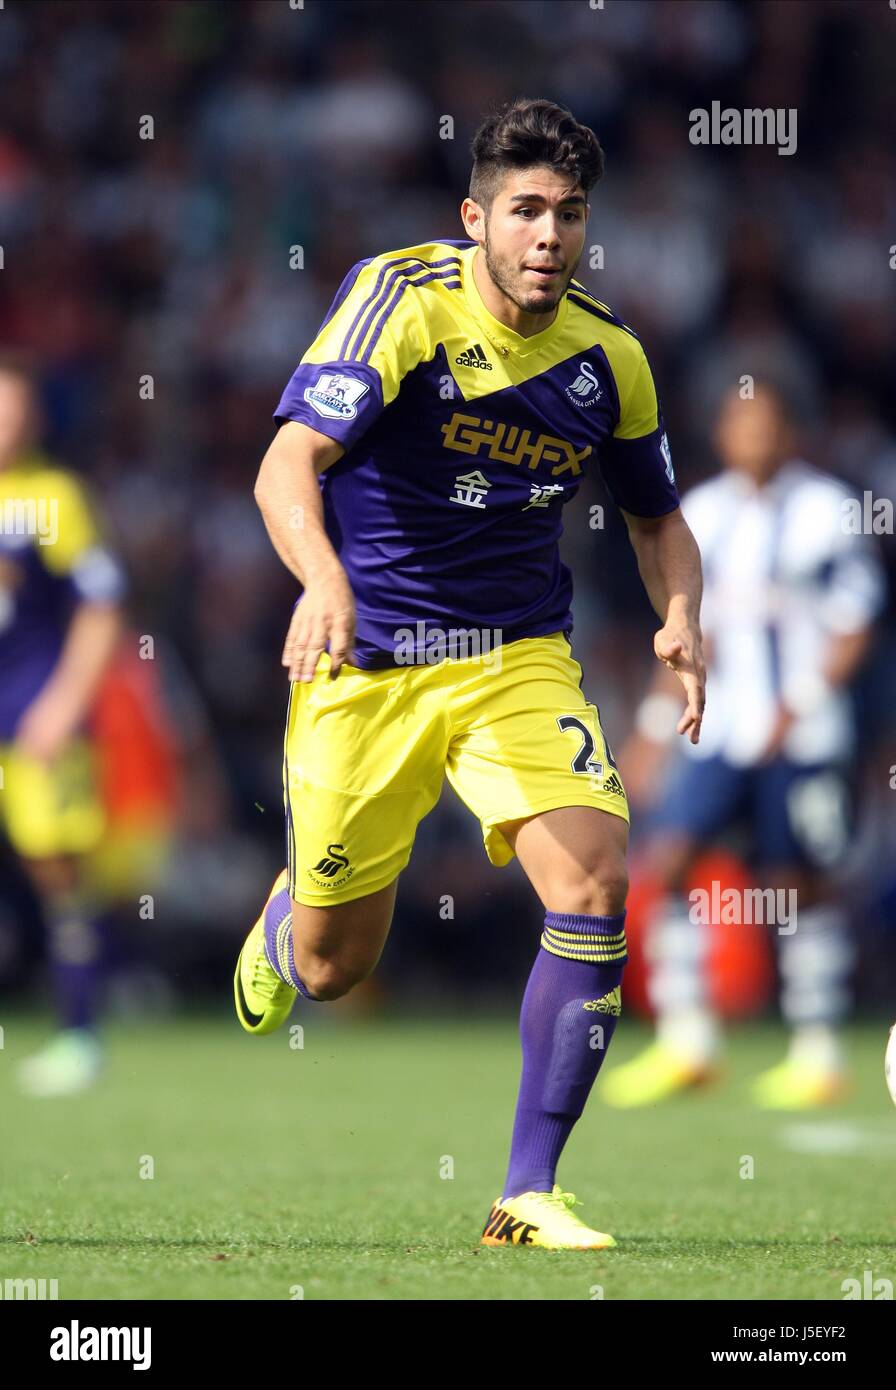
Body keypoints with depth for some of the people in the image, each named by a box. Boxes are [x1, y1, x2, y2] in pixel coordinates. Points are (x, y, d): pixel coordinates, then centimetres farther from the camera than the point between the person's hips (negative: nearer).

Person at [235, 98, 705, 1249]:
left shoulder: (608, 358, -1)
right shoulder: (400, 300, -16)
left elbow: (656, 513, 16)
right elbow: (287, 466, -27)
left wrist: (680, 616, -6)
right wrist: (322, 580, -47)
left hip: (519, 657, 3)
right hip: (365, 662, -3)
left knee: (594, 888, -20)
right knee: (331, 970, 7)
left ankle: (529, 1193, -11)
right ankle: (282, 922, 48)